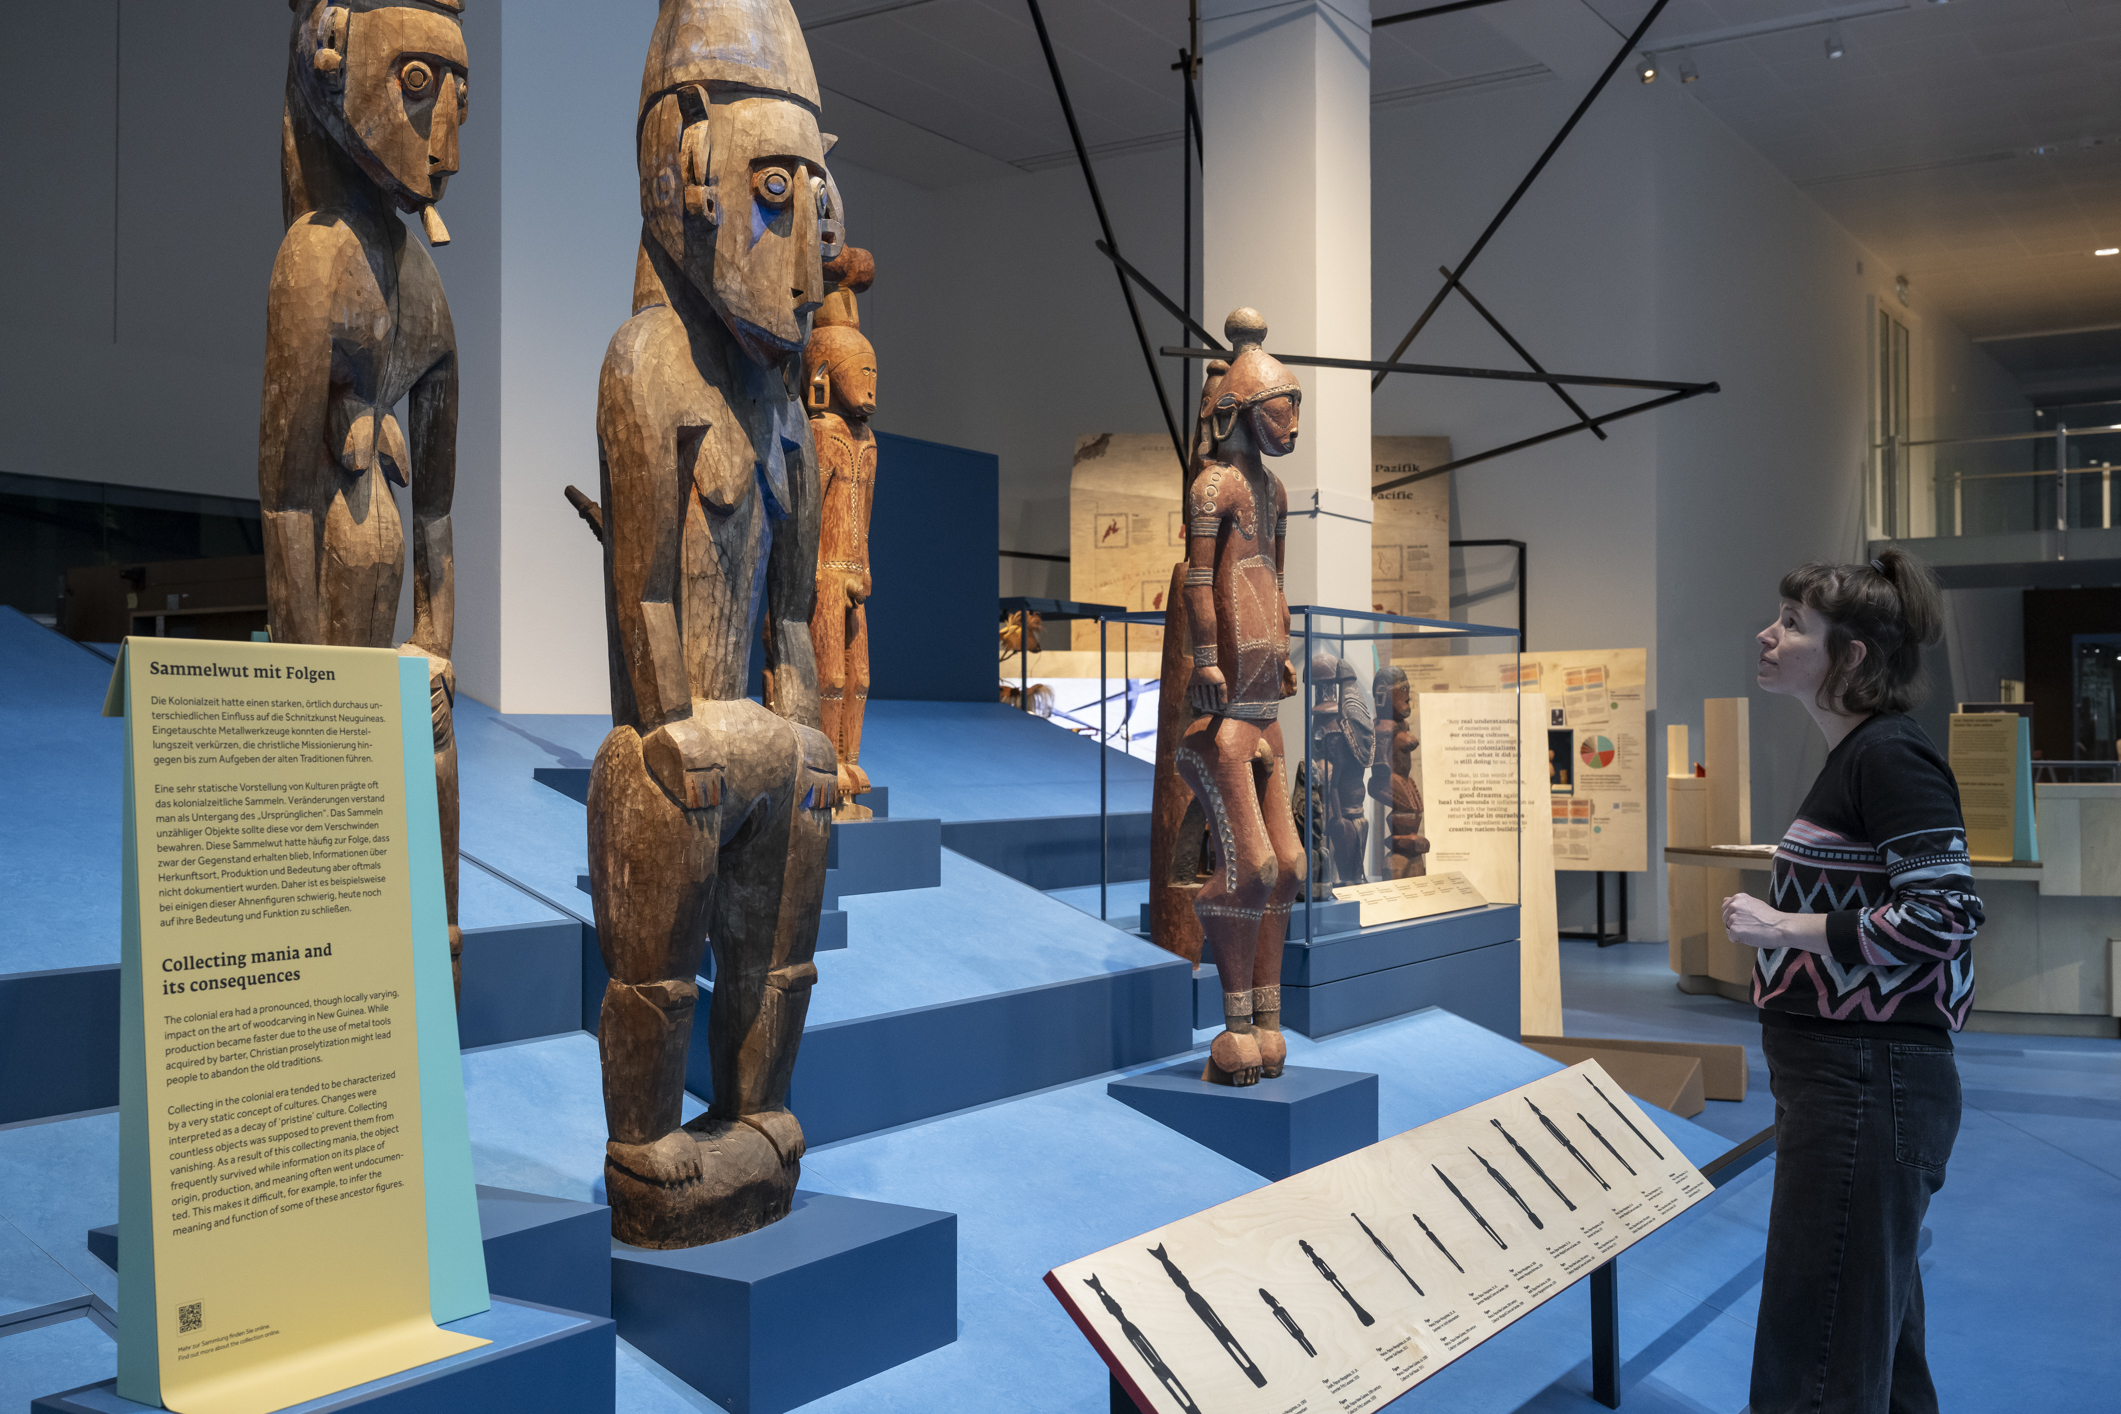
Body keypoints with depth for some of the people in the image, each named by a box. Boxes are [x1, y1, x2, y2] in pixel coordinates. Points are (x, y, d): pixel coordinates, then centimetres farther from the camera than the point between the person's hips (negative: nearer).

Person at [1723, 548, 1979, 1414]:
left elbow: (1946, 912, -24)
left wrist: (1789, 929, -20)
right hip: (1838, 1076, 10)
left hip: (1867, 1082, -10)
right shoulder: (1852, 757, 14)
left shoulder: (1891, 756, -17)